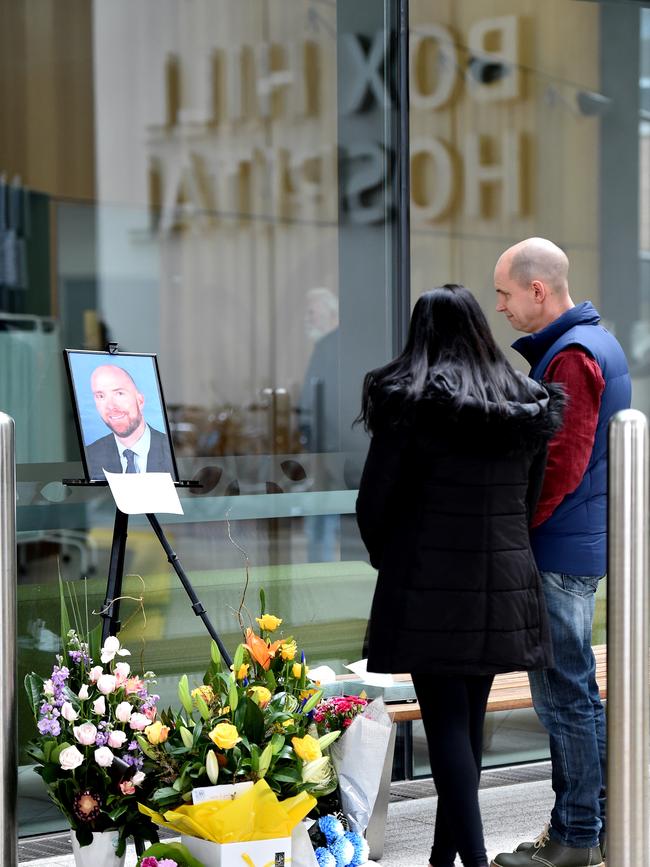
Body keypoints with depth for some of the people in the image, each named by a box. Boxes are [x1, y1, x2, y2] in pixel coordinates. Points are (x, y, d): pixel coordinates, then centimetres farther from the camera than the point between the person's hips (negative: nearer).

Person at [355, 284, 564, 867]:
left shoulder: (408, 400, -9)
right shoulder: (528, 404, 4)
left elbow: (373, 500, -6)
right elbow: (533, 497, 10)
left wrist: (386, 557, 12)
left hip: (431, 586, -5)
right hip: (506, 584, 5)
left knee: (446, 723, -2)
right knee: (470, 719, 14)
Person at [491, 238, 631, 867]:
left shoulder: (570, 356, -17)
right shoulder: (596, 341, 15)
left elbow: (560, 468, -23)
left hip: (558, 551, -10)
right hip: (584, 544, 10)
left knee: (563, 696, -3)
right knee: (577, 690, 16)